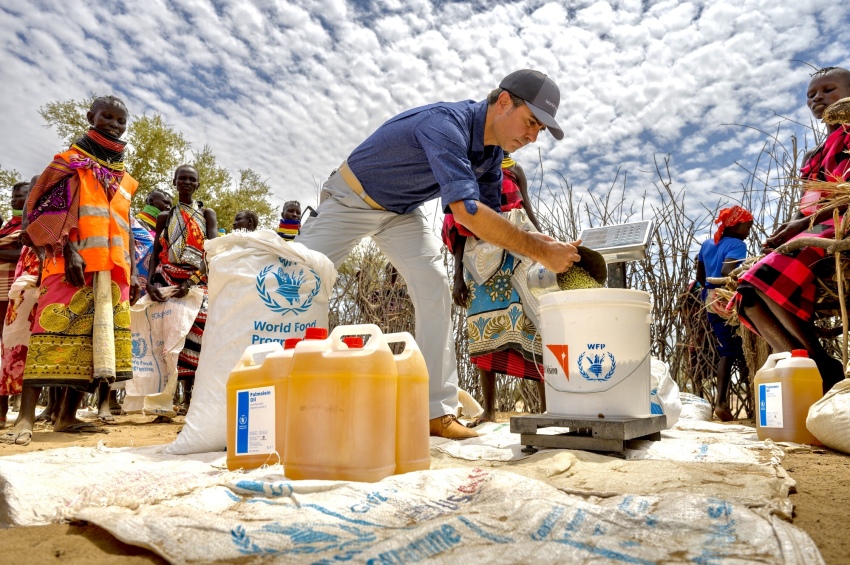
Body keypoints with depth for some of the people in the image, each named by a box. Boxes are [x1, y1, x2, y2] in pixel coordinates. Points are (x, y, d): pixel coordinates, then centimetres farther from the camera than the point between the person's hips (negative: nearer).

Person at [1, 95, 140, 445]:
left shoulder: (124, 179, 23)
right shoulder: (70, 161, 9)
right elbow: (46, 207, -2)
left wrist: (132, 272, 15)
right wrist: (68, 250, -16)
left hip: (113, 269, 5)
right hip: (74, 264, -5)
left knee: (96, 340, 1)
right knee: (54, 334, -14)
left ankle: (67, 416, 7)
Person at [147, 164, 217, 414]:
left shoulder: (207, 214, 10)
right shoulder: (164, 217, 17)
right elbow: (155, 253, 9)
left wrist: (191, 281, -17)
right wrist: (150, 283, -10)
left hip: (198, 281, -2)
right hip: (167, 280, 2)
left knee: (195, 333, -11)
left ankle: (192, 396, -10)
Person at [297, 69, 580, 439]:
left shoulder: (492, 151, -7)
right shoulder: (446, 123, -35)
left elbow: (489, 217, -3)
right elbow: (465, 211, -46)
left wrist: (543, 246, -19)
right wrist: (539, 251, -43)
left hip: (402, 212, 6)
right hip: (352, 200, -6)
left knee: (434, 288, -12)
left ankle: (437, 411, -9)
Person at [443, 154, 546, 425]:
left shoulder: (515, 170, 12)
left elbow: (530, 215, 11)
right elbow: (459, 229, 8)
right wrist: (458, 276, 2)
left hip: (519, 256, 0)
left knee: (533, 329, -8)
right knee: (485, 333, -1)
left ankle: (547, 407, -4)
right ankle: (489, 411, 5)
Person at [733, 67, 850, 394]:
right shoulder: (818, 155, 29)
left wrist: (807, 221, -18)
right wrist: (786, 231, -1)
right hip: (815, 228, 8)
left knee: (768, 279, -31)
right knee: (748, 293, -16)